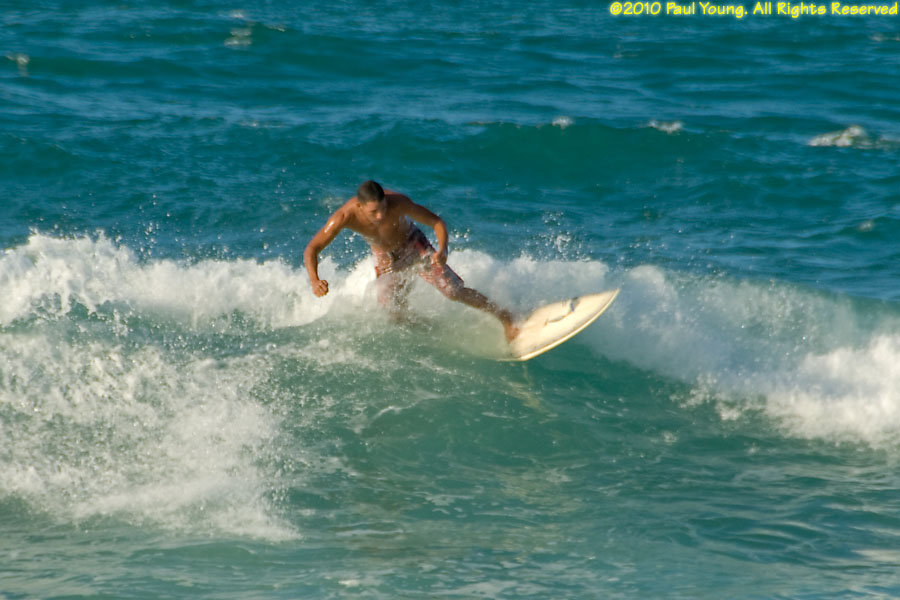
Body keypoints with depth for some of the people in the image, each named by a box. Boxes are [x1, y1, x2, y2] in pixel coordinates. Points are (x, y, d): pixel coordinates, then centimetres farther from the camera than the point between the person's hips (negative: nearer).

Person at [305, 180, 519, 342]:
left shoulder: (397, 203, -35)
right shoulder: (345, 217, -33)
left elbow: (437, 221, -25)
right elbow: (312, 249, -31)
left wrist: (442, 250, -45)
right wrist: (314, 280, -50)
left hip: (414, 246, -2)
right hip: (385, 259, 2)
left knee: (453, 291, -13)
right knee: (396, 316, 1)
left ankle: (503, 316, 5)